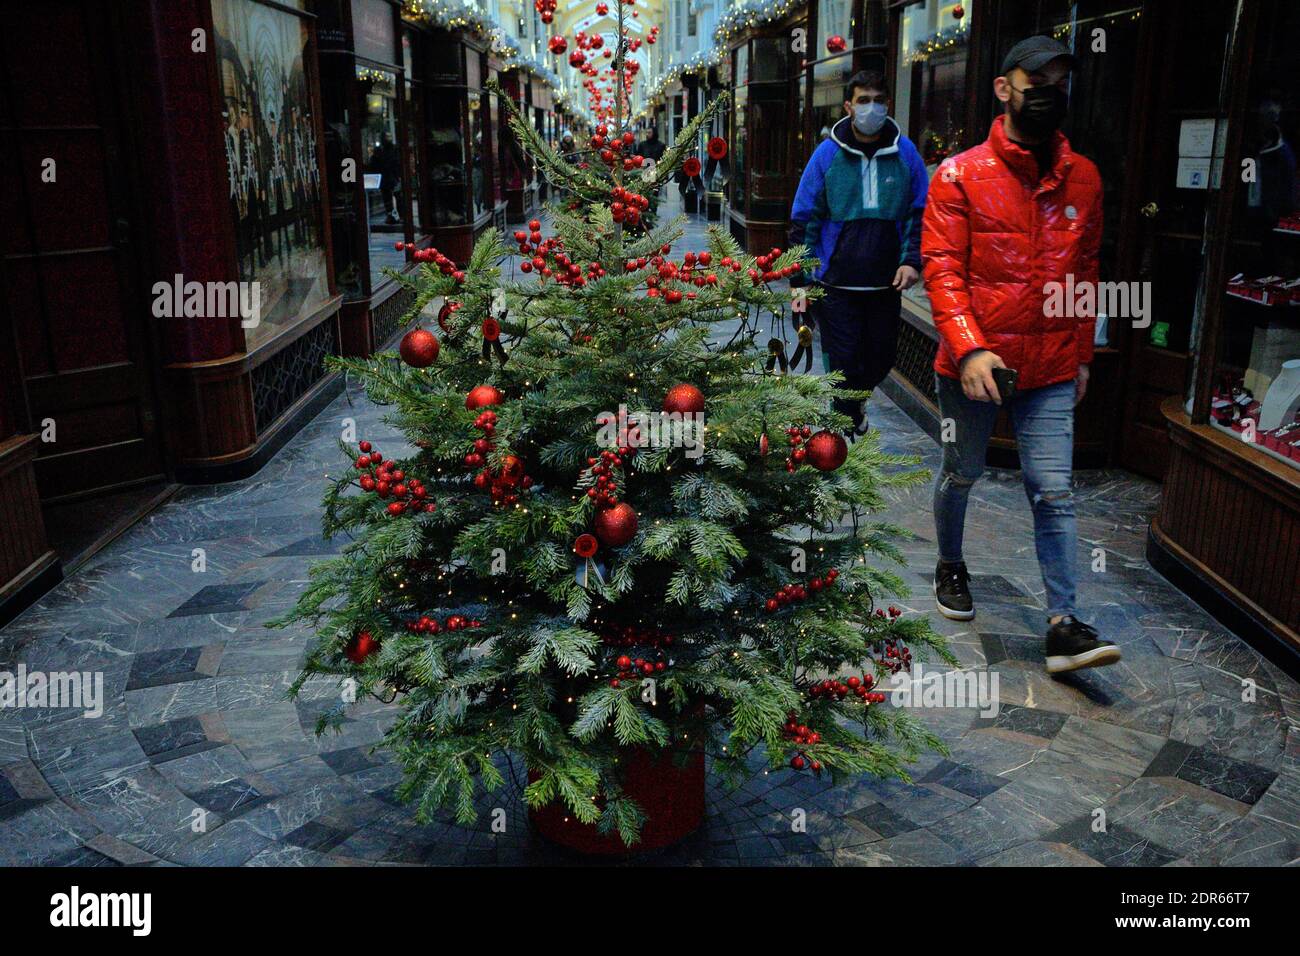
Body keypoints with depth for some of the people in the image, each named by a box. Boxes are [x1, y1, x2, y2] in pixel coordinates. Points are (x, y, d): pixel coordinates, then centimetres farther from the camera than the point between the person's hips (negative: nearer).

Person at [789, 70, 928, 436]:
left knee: (881, 358, 14)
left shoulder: (905, 153, 3)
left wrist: (911, 260, -5)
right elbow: (803, 219, 1)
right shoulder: (828, 153, -1)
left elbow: (920, 213, 9)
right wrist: (802, 278, -3)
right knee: (844, 362, 0)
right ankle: (849, 425, 16)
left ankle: (854, 401, 44)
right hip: (837, 283, -2)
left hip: (886, 283, 3)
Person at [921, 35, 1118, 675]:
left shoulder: (1083, 178, 6)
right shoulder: (961, 174, -6)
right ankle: (950, 566, 41)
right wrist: (968, 348, -24)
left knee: (1054, 493, -2)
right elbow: (941, 268, -12)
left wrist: (1082, 355, 14)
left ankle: (1063, 626, 2)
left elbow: (1086, 274, 13)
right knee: (961, 474, 15)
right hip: (972, 364, -2)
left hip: (1051, 369, 2)